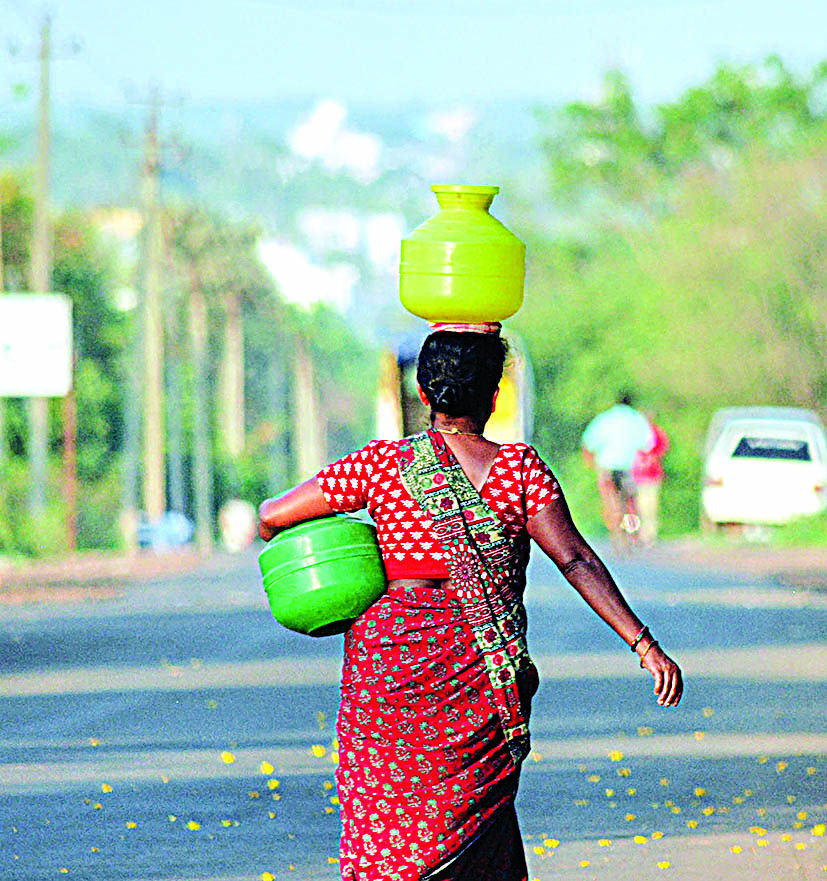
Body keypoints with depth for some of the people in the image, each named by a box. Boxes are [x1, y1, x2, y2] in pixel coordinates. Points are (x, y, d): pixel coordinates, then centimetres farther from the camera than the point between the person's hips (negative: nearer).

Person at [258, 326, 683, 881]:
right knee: (473, 815, 11)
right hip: (483, 673, 0)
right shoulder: (519, 467, -2)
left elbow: (273, 516, 3)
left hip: (389, 652, 0)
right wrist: (644, 645, -9)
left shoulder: (381, 465, 0)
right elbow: (575, 560, -8)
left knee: (384, 821, 7)